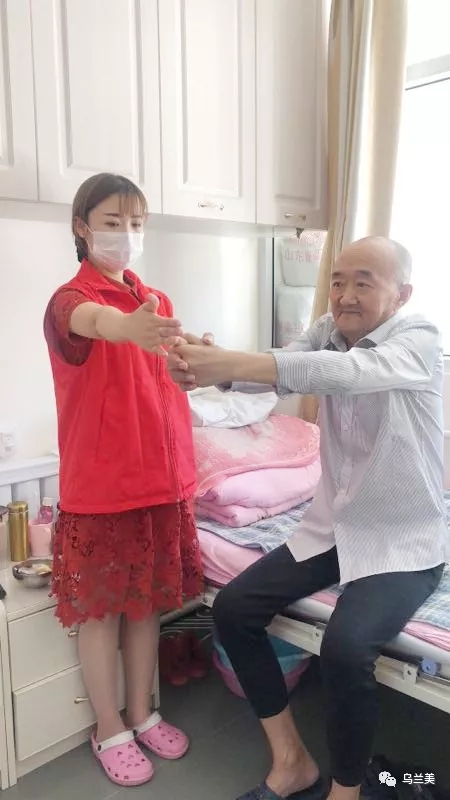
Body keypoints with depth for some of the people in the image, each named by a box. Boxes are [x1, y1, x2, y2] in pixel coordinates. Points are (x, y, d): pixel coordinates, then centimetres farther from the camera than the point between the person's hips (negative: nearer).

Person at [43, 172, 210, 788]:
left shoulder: (157, 303, 10)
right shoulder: (71, 298, -10)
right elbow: (88, 320, -36)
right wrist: (128, 327, -59)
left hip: (161, 480, 6)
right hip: (98, 486, -5)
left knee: (148, 601, 17)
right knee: (100, 608, 9)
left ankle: (142, 714, 37)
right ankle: (110, 731, 30)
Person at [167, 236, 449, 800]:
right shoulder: (328, 331, 2)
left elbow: (348, 372, -37)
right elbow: (282, 365, -17)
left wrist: (232, 364, -47)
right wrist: (208, 366, -39)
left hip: (404, 542, -6)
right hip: (332, 526, 6)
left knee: (345, 647, -29)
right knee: (233, 608, -3)